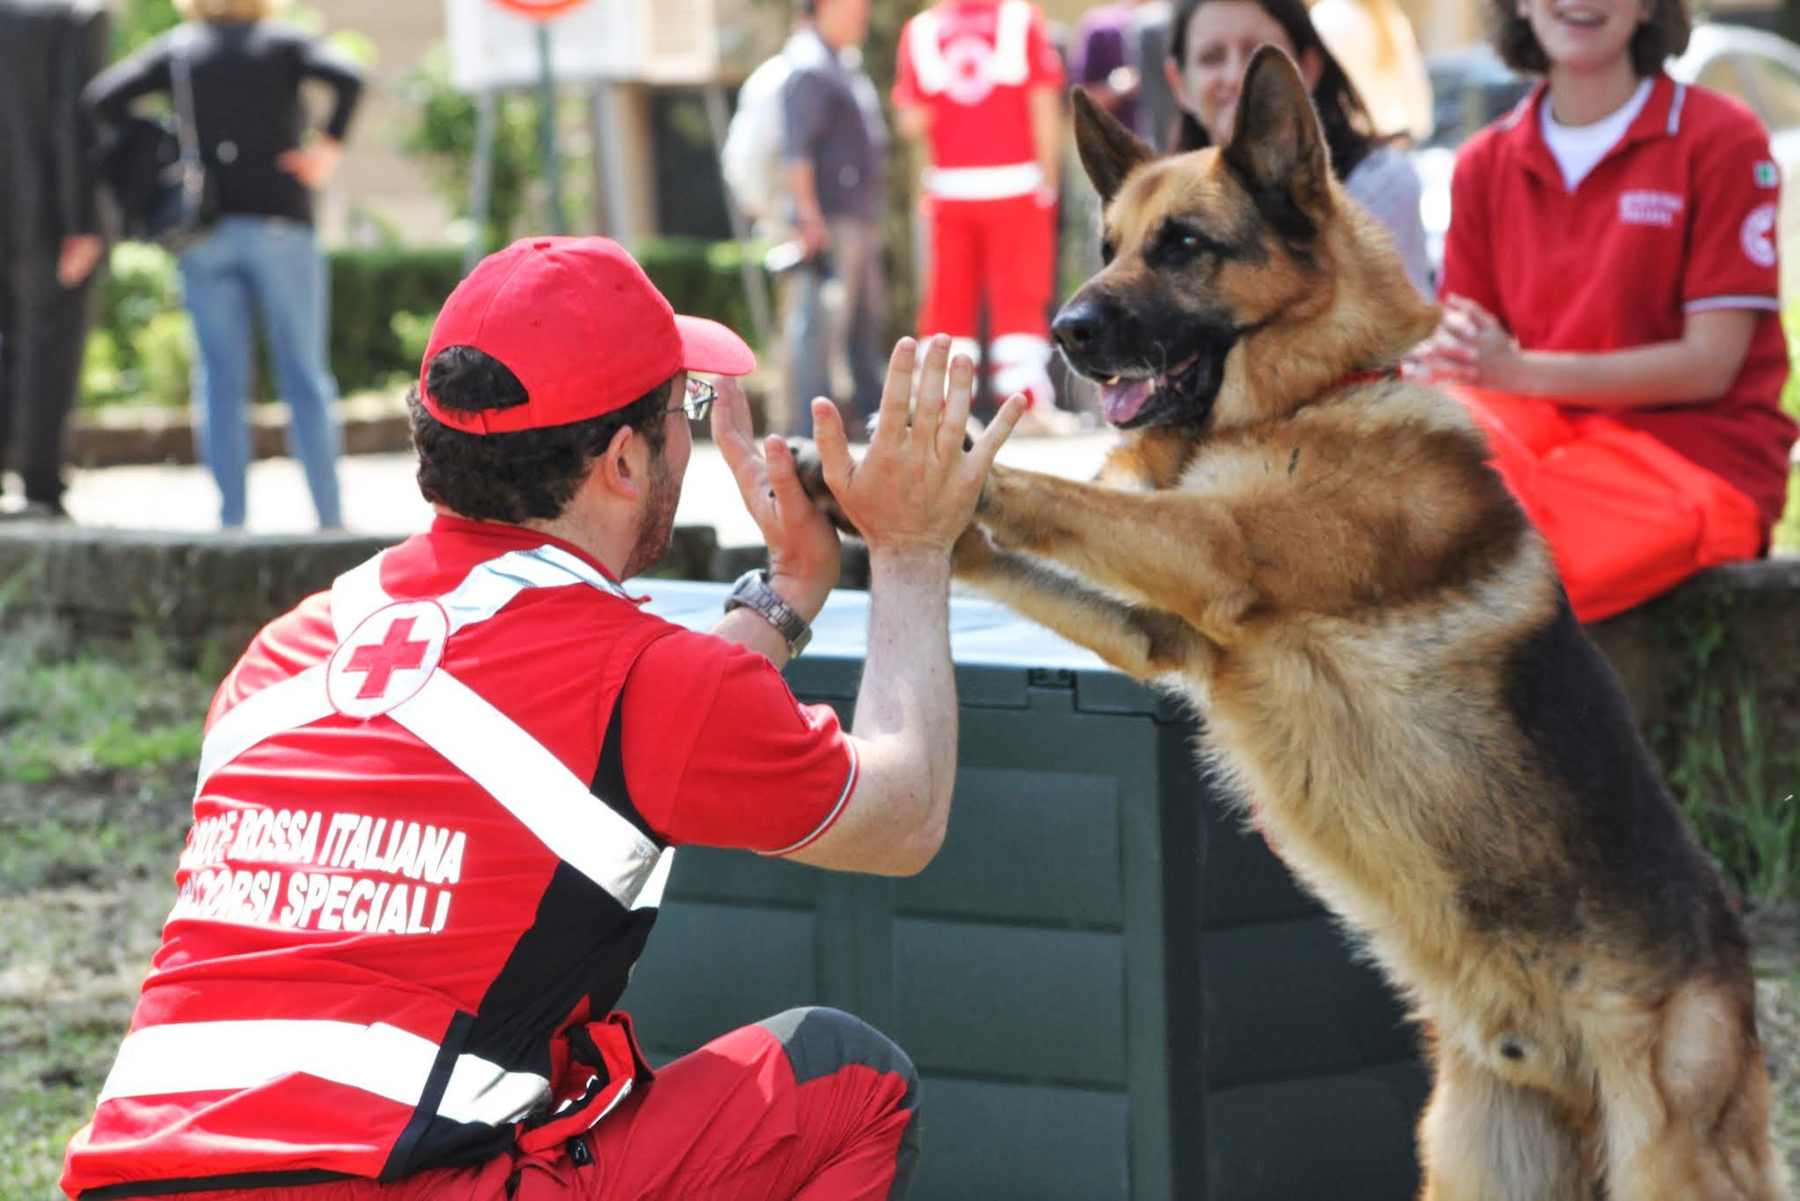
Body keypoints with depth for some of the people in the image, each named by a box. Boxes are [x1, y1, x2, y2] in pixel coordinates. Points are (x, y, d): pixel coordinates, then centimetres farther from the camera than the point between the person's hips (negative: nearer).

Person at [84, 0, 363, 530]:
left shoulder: (178, 47, 8)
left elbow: (102, 98, -3)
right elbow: (346, 78, -15)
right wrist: (329, 147, -8)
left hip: (205, 232, 1)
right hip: (279, 225, -1)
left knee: (221, 379, 6)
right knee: (305, 377, 4)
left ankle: (230, 514, 3)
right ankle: (329, 515, 1)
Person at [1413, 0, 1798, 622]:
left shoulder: (1722, 138, -1)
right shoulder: (1486, 162, 14)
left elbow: (1711, 364, -8)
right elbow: (1467, 345, 9)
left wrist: (1520, 372, -19)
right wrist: (1444, 356, -19)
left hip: (1700, 447, -4)